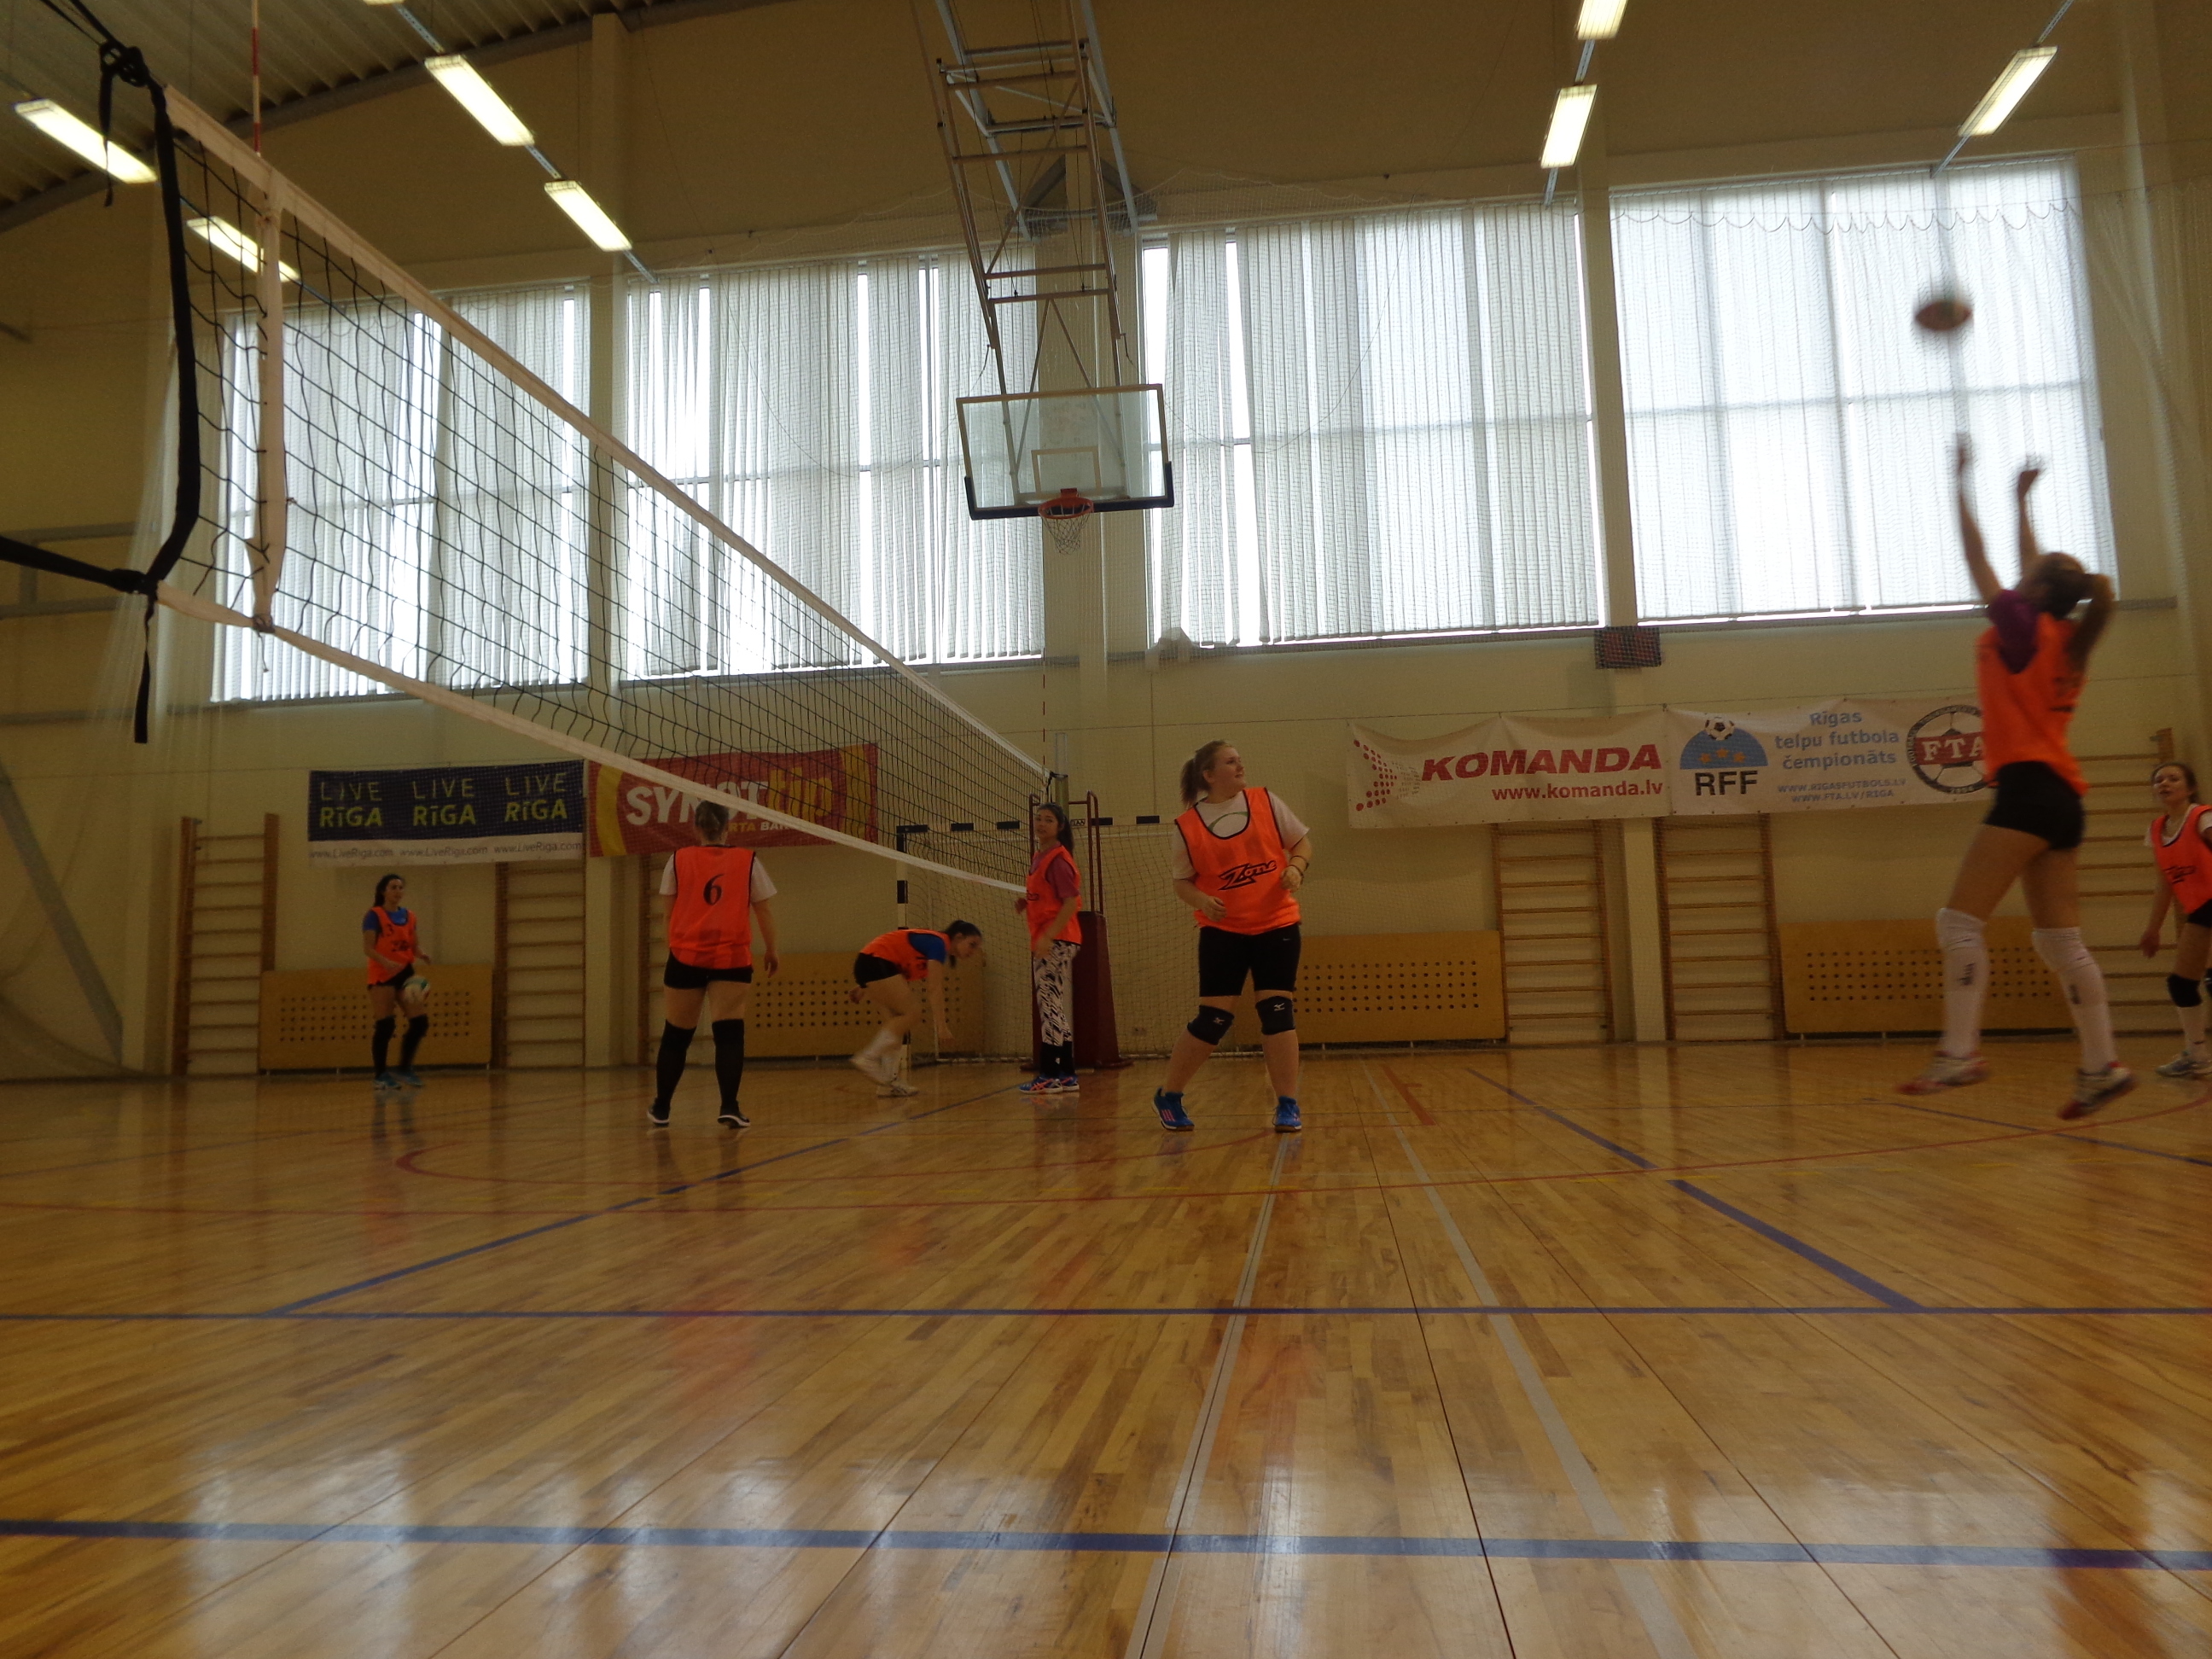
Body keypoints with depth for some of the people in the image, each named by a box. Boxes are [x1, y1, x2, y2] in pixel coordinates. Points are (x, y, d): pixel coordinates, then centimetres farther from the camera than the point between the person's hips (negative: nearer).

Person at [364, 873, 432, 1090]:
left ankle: (404, 1069, 13)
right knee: (385, 1025, -8)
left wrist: (422, 954, -6)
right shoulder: (375, 915, -5)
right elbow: (368, 948, -12)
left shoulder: (409, 916, 13)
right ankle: (381, 1075, 1)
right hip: (382, 976, -6)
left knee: (420, 1022, 0)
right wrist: (386, 963, -28)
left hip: (406, 973, 6)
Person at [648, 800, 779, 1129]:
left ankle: (661, 1108, 24)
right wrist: (771, 949, 16)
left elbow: (670, 910, 6)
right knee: (729, 1033, -2)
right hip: (732, 957, -1)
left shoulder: (679, 859, 3)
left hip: (686, 956, 1)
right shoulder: (747, 860, 2)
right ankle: (729, 1107, -15)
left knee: (676, 1035, 13)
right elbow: (764, 910, 5)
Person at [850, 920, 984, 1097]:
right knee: (912, 1013, -11)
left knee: (897, 1022, 7)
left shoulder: (935, 943, 17)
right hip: (875, 962, -10)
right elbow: (935, 989, -21)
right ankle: (868, 1058, -16)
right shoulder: (939, 944, -12)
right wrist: (941, 1026, -24)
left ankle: (888, 1081, 3)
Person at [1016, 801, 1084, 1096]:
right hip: (1044, 940, 10)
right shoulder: (1040, 858, 16)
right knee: (1053, 1006, 12)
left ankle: (1049, 1075, -9)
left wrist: (1049, 937, -24)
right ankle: (1066, 1075, 17)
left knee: (1049, 1003, -10)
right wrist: (1025, 902, 6)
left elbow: (1071, 902, -18)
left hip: (1056, 941, -10)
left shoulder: (1058, 859, -12)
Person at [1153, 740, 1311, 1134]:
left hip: (1276, 926, 2)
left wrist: (1296, 867, -11)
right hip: (1222, 931, -2)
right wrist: (1201, 902, -16)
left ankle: (1288, 1106, 7)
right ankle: (1168, 1096, 16)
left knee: (1277, 1013, -3)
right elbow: (1182, 881, 4)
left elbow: (1303, 842, 10)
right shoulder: (1187, 825, -3)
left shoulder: (1265, 801, 2)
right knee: (1213, 1019, -3)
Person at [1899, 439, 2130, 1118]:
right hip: (2059, 795, 9)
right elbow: (2040, 572, 32)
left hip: (2029, 789, -9)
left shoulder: (2025, 629, -4)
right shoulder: (2063, 641, 16)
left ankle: (1960, 1053, -19)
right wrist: (2021, 503, 40)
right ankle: (2102, 1066, 7)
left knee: (1960, 920, -13)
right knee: (2061, 941, 8)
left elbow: (1978, 560, 0)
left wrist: (1960, 483, 7)